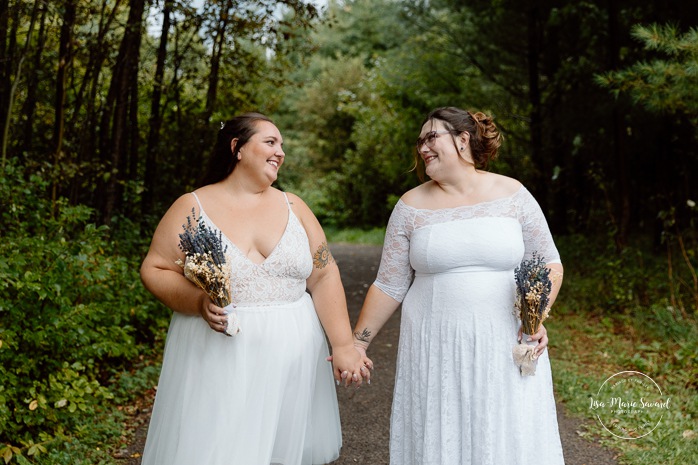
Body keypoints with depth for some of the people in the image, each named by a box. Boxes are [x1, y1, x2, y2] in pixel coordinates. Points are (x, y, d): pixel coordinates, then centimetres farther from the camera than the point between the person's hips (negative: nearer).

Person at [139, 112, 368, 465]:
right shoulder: (192, 207, -1)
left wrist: (343, 346, -5)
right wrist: (198, 301, -18)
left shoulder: (293, 207, 7)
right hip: (218, 361, -2)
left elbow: (324, 278, 3)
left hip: (291, 363, 3)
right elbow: (154, 270, 0)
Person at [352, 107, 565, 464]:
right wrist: (357, 342, 2)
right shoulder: (412, 206, 2)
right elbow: (389, 285, 5)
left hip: (505, 347, 0)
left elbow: (549, 263, 7)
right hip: (435, 350, 1)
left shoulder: (511, 194, 1)